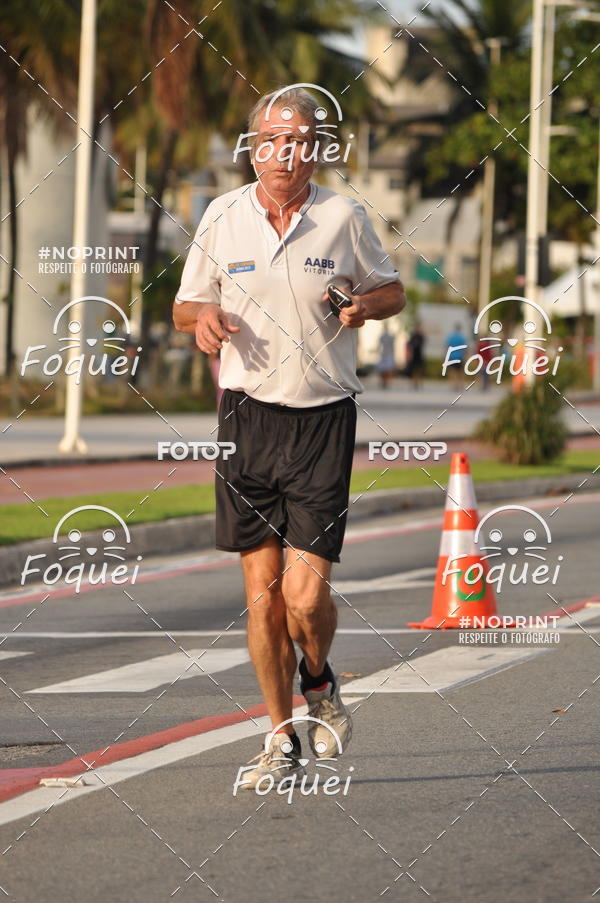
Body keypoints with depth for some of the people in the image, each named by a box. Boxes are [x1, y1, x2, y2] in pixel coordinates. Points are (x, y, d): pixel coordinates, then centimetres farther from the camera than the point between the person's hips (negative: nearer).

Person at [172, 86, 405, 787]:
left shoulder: (344, 218, 0)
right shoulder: (221, 217, 4)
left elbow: (391, 290, 13)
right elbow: (185, 305, 14)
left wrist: (366, 306, -9)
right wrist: (204, 318, -9)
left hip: (323, 419, -2)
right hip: (247, 415, 2)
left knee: (305, 595, -10)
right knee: (262, 593, 2)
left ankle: (318, 682, 23)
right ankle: (281, 740, 14)